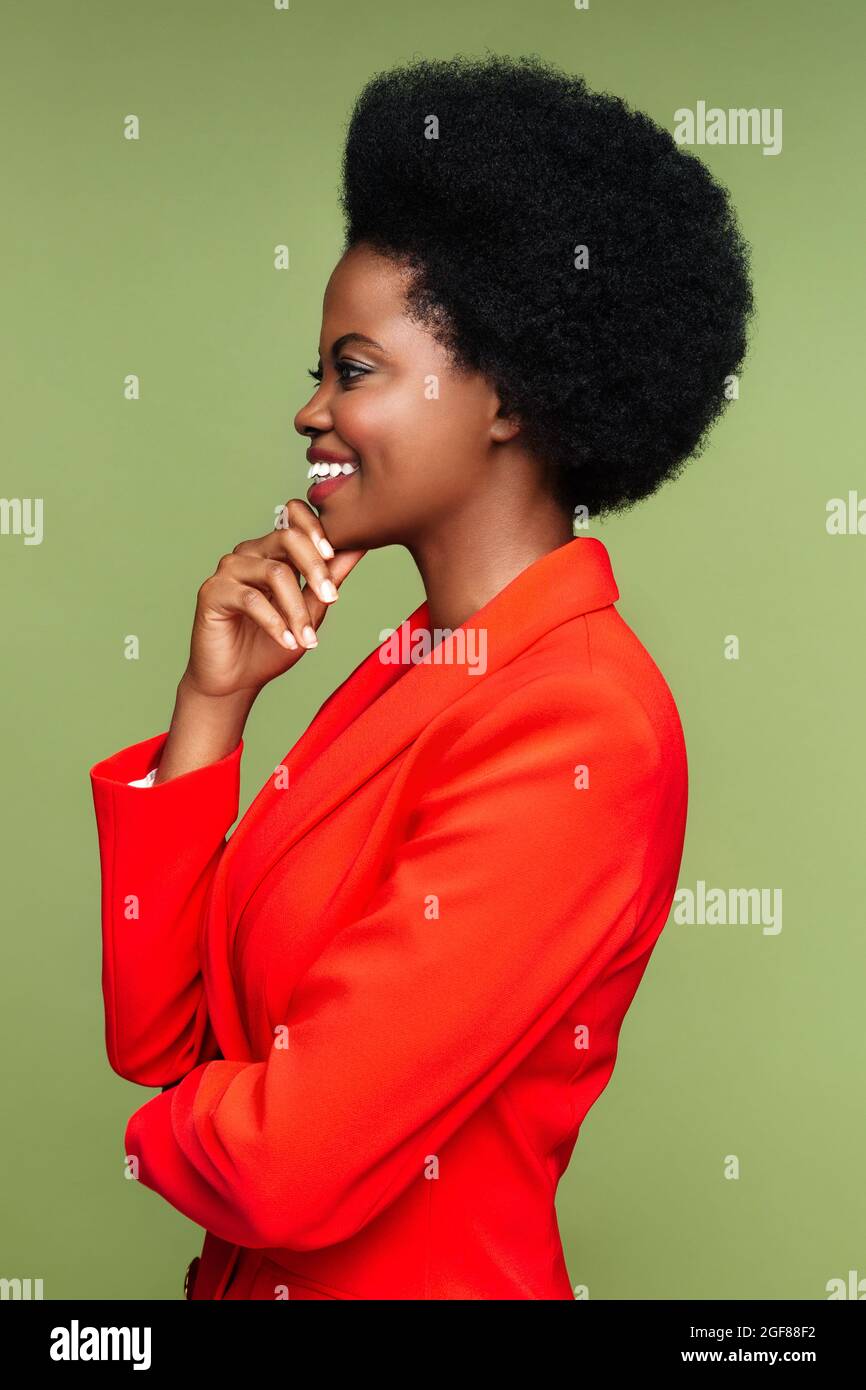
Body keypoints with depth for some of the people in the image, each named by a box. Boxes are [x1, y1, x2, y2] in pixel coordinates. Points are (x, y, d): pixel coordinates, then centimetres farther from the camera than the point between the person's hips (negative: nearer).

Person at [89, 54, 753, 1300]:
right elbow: (156, 1034, -2)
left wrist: (177, 1125, -6)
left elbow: (291, 1166, -27)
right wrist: (214, 701, -10)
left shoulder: (581, 728, -24)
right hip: (252, 1269, 7)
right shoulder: (412, 670, 0)